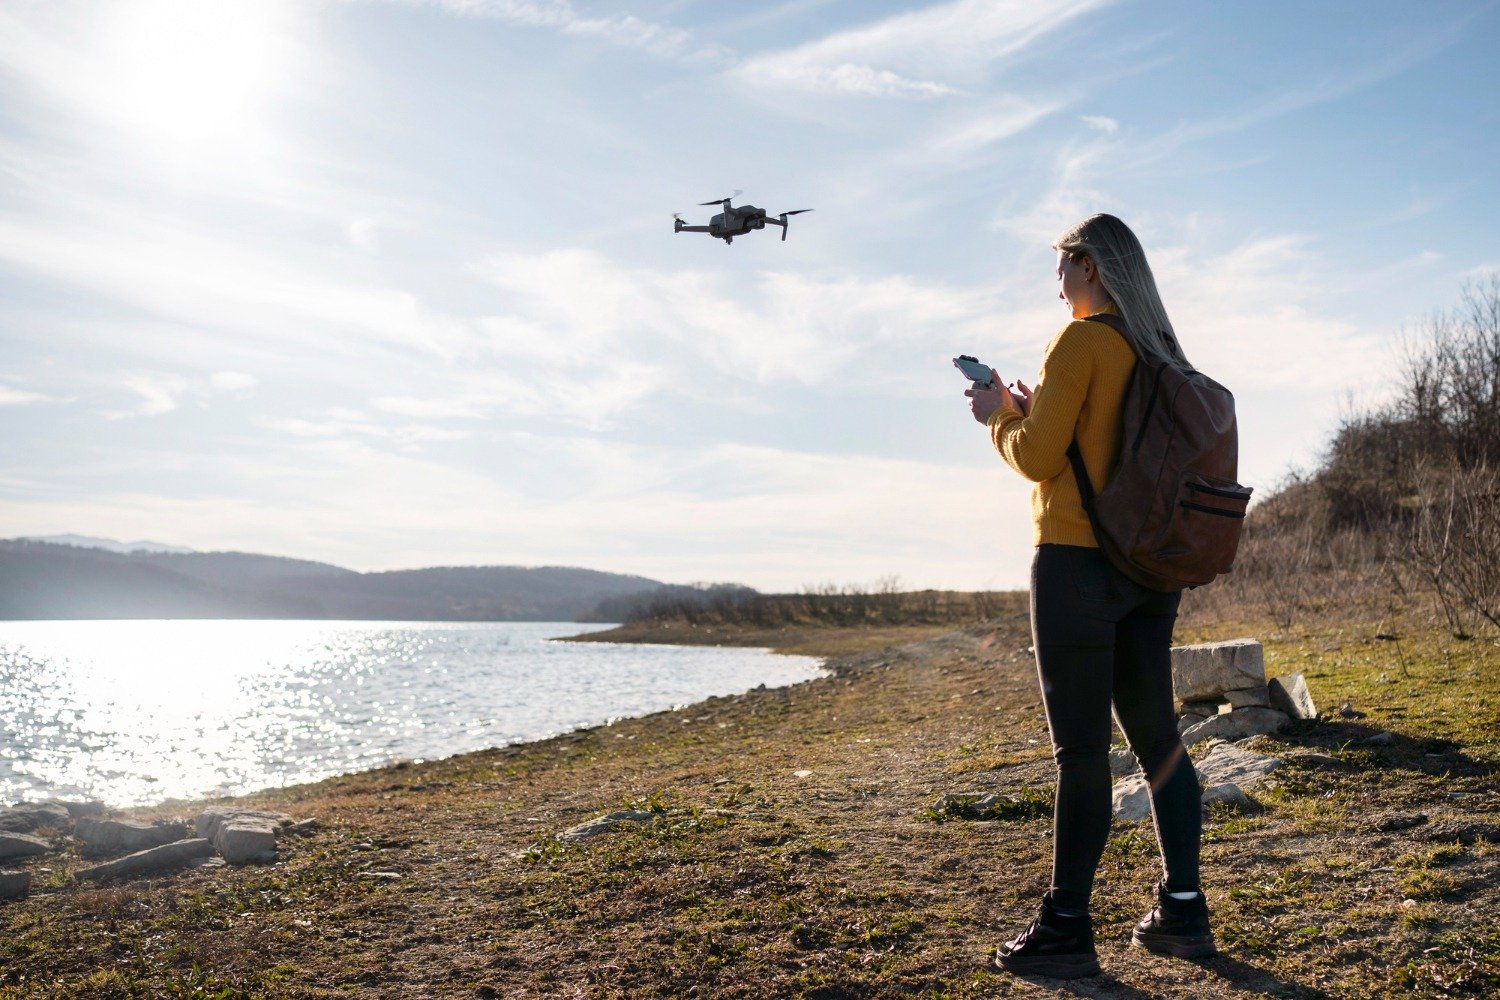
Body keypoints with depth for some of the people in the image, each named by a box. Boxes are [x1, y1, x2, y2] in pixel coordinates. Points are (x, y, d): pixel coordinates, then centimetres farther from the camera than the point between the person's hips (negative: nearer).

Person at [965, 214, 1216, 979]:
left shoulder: (1081, 341, -9)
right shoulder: (1159, 353, 13)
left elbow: (1037, 458, -12)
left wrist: (998, 417, 6)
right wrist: (1033, 412, 19)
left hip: (1079, 563, -8)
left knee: (1081, 745, -5)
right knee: (1156, 733, 12)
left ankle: (1067, 928, 1)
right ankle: (1182, 910, 18)